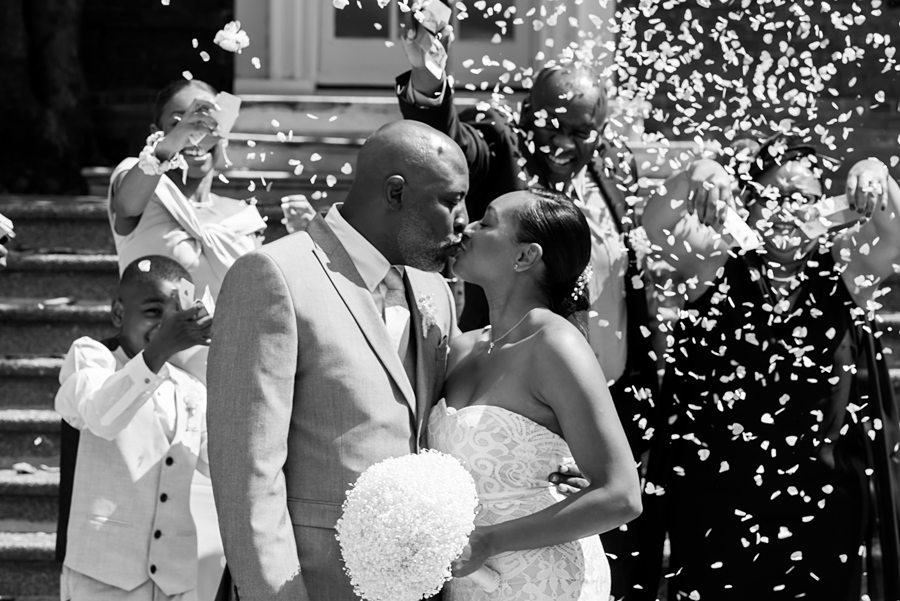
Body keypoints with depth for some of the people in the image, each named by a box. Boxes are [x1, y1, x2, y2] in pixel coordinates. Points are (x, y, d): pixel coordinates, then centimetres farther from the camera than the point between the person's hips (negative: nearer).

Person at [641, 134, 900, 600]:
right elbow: (658, 224, -15)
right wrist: (696, 176, -36)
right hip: (716, 495, 0)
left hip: (821, 499, 0)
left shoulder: (842, 265, 3)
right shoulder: (715, 262, 1)